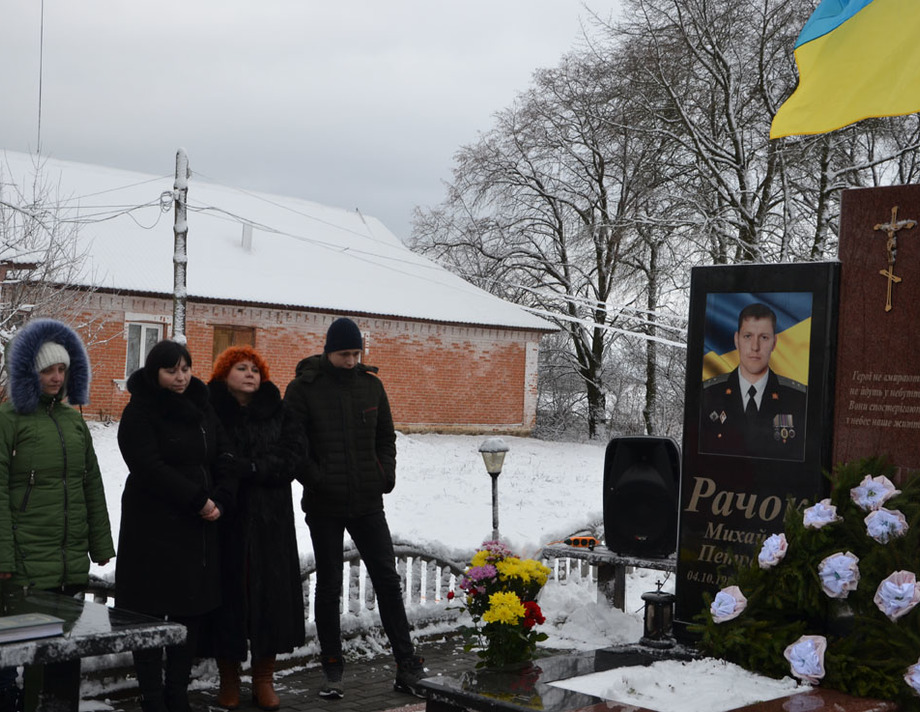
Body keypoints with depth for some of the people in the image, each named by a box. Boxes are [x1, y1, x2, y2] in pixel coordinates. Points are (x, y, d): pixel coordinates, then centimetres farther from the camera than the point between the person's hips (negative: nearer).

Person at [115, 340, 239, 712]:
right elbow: (150, 468, -17)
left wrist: (220, 499, -8)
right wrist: (198, 499, -17)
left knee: (192, 611, 9)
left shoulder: (201, 408, 13)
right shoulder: (139, 412, -7)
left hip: (199, 527, 7)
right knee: (151, 613, -2)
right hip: (154, 528, -6)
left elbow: (224, 457, 9)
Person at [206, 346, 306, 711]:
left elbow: (294, 455, -3)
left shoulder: (278, 413, 10)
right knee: (228, 594, 1)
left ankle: (263, 679, 14)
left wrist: (247, 467, -13)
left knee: (272, 592, 3)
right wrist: (264, 467, -15)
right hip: (225, 518, -2)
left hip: (271, 520, 3)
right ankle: (229, 679, 14)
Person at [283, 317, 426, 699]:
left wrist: (387, 473, 2)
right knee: (329, 586, 7)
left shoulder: (371, 385, 7)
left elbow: (386, 436, 16)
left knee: (388, 581, 3)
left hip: (368, 502, 3)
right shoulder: (303, 388, -6)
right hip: (324, 505, -3)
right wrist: (314, 478, -15)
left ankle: (407, 667, 9)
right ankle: (332, 670, 18)